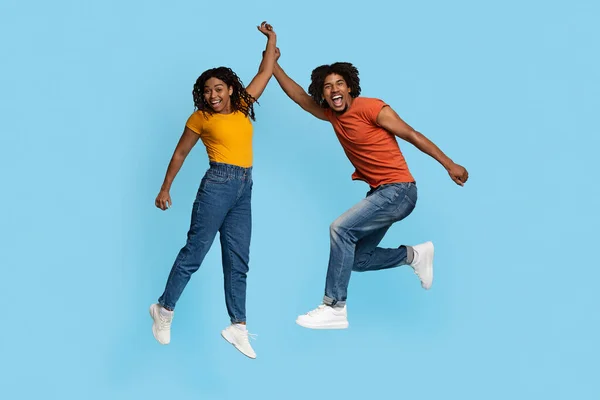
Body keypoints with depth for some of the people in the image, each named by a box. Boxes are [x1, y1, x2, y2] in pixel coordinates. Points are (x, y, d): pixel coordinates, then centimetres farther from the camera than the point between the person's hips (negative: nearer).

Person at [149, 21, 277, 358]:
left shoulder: (242, 107, 12)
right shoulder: (201, 118, 2)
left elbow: (266, 73, 21)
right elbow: (180, 154, 10)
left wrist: (272, 39, 22)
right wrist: (165, 189, 11)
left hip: (245, 188, 5)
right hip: (219, 183, -5)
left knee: (238, 259, 5)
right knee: (195, 249, -4)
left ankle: (238, 327, 7)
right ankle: (164, 308, 12)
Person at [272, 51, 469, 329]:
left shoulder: (370, 108, -13)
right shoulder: (332, 115, 8)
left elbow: (411, 134, -11)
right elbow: (299, 97, 18)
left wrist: (449, 165, -13)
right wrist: (274, 65, 11)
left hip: (398, 190, -9)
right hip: (379, 193, 9)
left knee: (341, 229, -22)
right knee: (358, 260, 8)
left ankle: (334, 309, -18)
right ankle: (415, 255, 24)